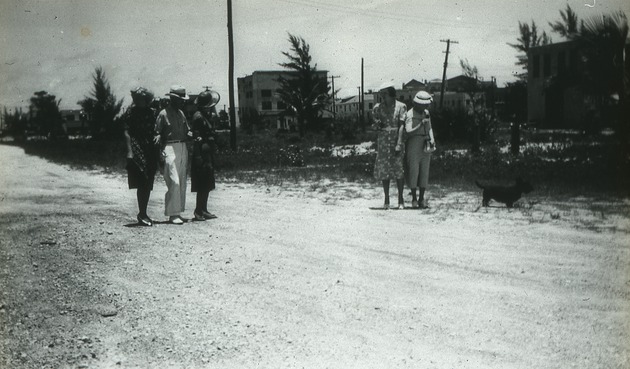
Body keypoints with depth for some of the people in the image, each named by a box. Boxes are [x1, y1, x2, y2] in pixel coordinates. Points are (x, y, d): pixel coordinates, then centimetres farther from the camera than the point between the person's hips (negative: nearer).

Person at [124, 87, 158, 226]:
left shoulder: (150, 112, 12)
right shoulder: (131, 111, -2)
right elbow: (127, 132, -5)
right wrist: (129, 151, -14)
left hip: (150, 151, 6)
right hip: (137, 150, -5)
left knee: (148, 184, 8)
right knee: (142, 184, -10)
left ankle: (143, 213, 17)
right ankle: (142, 214, -4)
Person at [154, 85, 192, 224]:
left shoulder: (181, 113, 17)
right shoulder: (163, 114, -4)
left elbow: (187, 130, 20)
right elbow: (157, 133, -3)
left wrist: (191, 135, 1)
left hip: (183, 148, 8)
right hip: (170, 149, -8)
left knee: (182, 182, 9)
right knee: (174, 182, -13)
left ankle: (177, 212, 17)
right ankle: (172, 214, -11)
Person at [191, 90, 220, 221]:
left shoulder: (206, 115, 12)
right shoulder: (198, 116, -15)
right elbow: (197, 138, -19)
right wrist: (199, 158, -21)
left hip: (208, 154, 10)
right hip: (203, 152, -10)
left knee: (207, 185, 12)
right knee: (203, 185, -7)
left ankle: (203, 210, 19)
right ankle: (198, 211, -1)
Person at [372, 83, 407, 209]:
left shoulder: (400, 106, -2)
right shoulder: (378, 107, 7)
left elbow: (401, 126, -8)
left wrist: (399, 144, -17)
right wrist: (376, 125, -12)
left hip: (396, 140, -3)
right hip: (383, 141, 3)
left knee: (398, 169, -3)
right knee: (384, 170, 3)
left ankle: (400, 199, 8)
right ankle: (386, 200, 11)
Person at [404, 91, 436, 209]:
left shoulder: (426, 113, 12)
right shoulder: (410, 114, -9)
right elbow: (408, 132, -18)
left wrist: (432, 139, 7)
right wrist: (420, 125, -24)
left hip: (425, 146, 6)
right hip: (413, 145, -6)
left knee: (424, 171, 4)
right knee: (413, 171, -4)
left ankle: (422, 199, 10)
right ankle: (414, 199, 5)